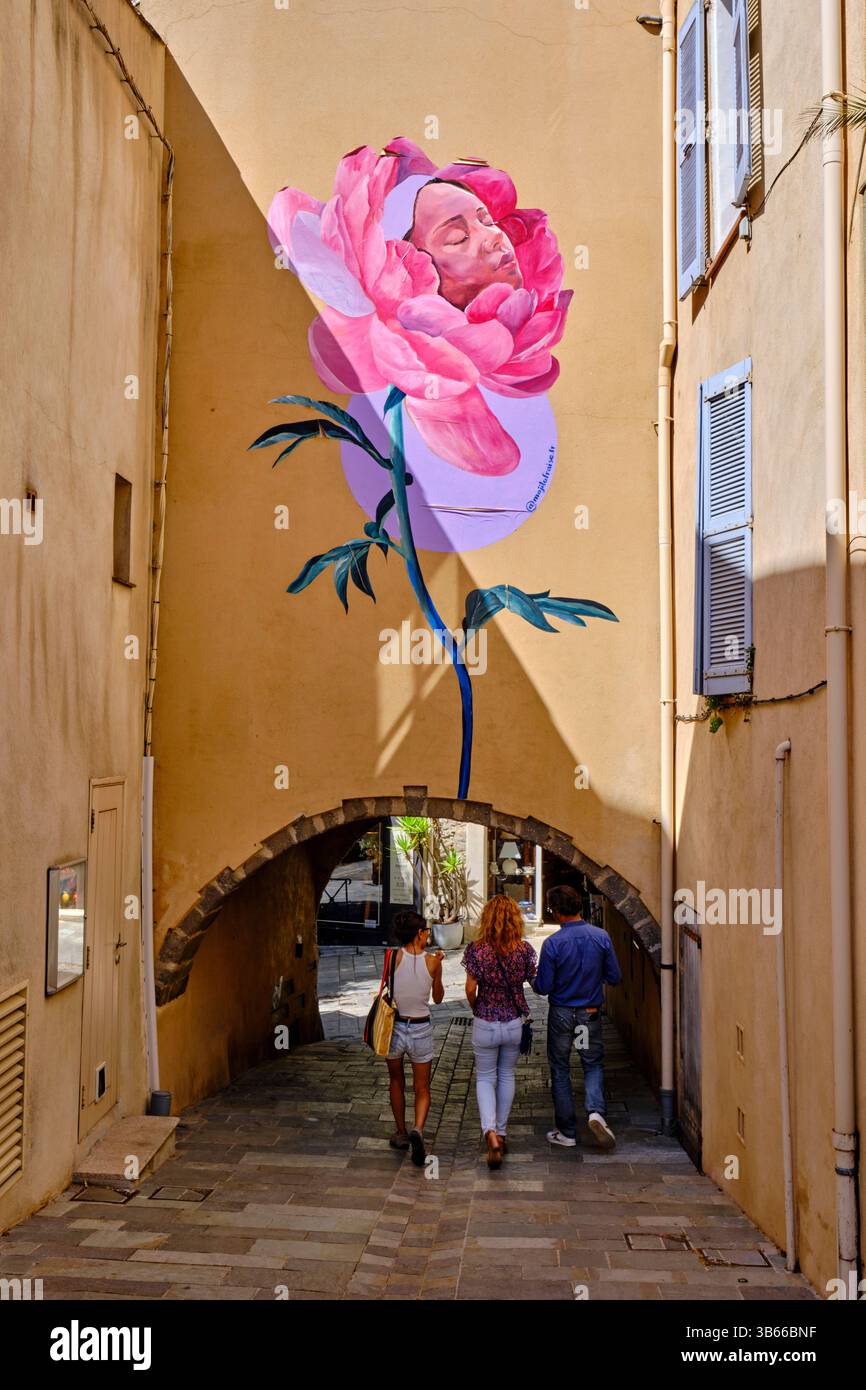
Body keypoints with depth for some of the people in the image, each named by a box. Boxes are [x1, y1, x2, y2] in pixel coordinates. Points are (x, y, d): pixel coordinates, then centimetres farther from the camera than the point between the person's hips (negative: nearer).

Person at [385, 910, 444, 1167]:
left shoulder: (394, 957, -10)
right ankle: (418, 1130, -14)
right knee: (422, 1088, 11)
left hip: (394, 1027, 1)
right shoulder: (432, 961, -8)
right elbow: (438, 998, 6)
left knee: (396, 1081, 23)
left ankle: (401, 1134, 32)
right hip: (421, 1030, -1)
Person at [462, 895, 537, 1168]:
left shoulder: (476, 949, -14)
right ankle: (501, 1132, 29)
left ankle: (490, 1132, -10)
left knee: (485, 1078, 12)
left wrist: (476, 1009, 8)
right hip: (515, 1023, 2)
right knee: (507, 1076, 21)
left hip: (485, 1024, -2)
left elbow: (470, 988, -11)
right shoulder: (524, 949, -10)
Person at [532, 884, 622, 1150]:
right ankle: (596, 1111, -9)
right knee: (593, 1065, 17)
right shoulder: (601, 937, -8)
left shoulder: (553, 943, -17)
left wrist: (533, 980, 9)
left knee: (560, 1071, 11)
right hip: (591, 1014, 2)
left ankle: (567, 1132, 16)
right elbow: (614, 977, -1)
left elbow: (543, 987, -12)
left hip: (561, 1015, -2)